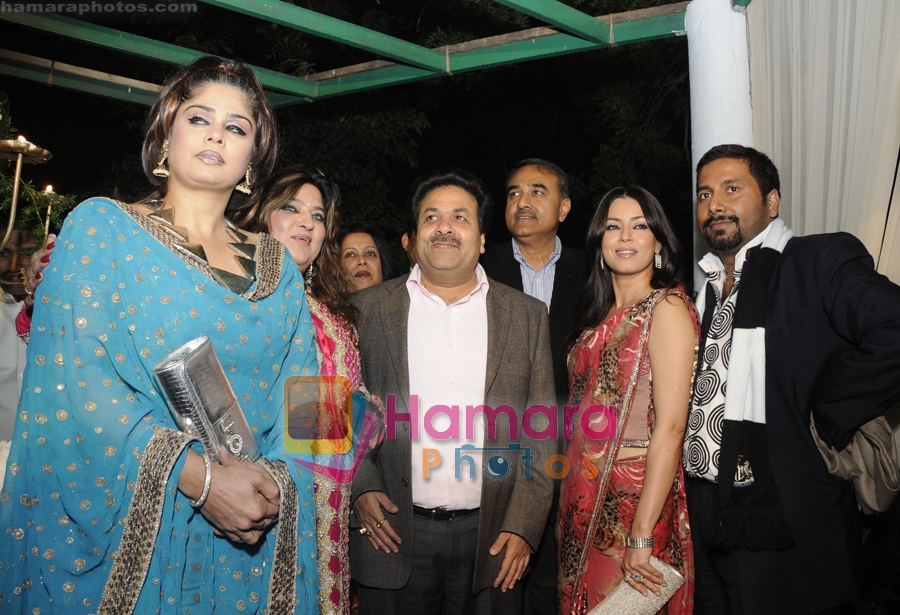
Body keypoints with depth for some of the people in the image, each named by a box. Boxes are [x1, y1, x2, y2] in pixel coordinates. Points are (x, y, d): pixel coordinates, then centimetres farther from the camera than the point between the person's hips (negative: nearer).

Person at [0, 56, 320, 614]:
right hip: (108, 527, -3)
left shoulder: (277, 267, 10)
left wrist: (276, 479, -15)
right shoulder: (101, 226, 0)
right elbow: (72, 378, -11)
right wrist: (198, 476, -19)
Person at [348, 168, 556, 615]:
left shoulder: (526, 315, 5)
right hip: (392, 533, 0)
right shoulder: (367, 309, 3)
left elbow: (540, 431, 3)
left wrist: (522, 527, -4)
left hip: (492, 541, 1)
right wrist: (360, 489, -7)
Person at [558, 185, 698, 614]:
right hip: (584, 498, 7)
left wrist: (641, 536, -22)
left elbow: (670, 428, -19)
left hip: (634, 494, -7)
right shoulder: (600, 314, 11)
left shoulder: (666, 307, -12)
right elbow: (586, 409, 11)